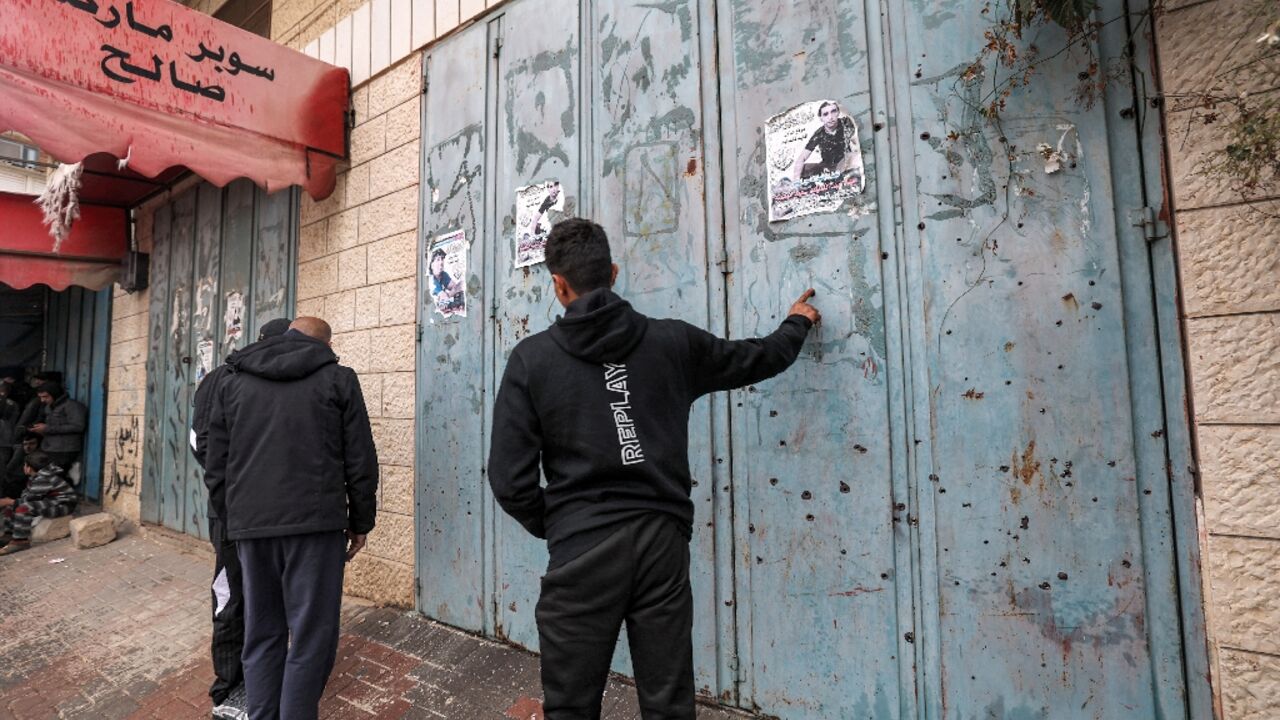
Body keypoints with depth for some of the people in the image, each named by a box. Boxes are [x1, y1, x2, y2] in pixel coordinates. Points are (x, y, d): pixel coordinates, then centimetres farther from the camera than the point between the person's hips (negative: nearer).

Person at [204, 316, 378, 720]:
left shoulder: (233, 380, 14)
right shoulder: (337, 378, 2)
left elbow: (216, 466, 13)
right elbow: (360, 461, 0)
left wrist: (232, 521, 22)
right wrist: (360, 522, 9)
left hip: (250, 524, 5)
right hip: (314, 522, -4)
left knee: (261, 631, 16)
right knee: (311, 635, 4)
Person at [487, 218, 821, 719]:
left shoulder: (532, 358, -4)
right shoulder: (673, 341, 2)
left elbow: (510, 480, -6)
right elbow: (755, 358, 18)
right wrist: (796, 324, 38)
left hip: (581, 551, -2)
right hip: (662, 541, 3)